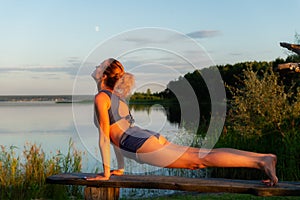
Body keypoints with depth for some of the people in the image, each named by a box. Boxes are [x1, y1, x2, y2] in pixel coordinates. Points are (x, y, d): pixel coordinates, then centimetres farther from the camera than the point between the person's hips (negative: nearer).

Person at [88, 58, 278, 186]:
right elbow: (118, 133, 31)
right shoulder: (117, 97, 27)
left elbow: (104, 136, -5)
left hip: (142, 146, -8)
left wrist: (106, 173, -1)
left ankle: (261, 162, -26)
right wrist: (120, 168, 33)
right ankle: (265, 157, -3)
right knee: (202, 154, 2)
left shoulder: (101, 97, 0)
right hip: (152, 138, 8)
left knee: (200, 159, -17)